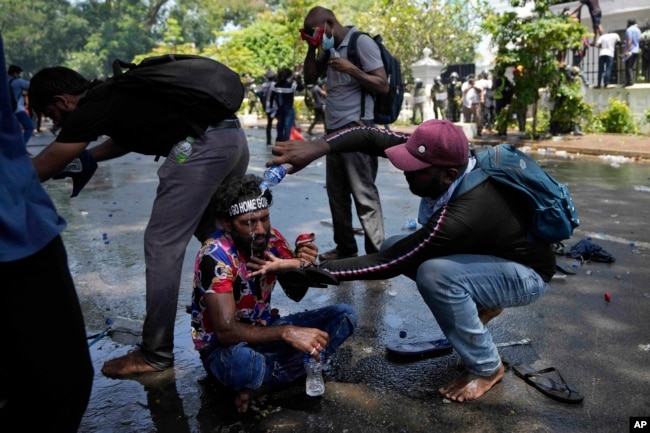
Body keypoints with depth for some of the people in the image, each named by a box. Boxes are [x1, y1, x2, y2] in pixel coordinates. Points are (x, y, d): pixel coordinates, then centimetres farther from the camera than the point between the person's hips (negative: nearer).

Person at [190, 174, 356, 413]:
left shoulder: (272, 239, -8)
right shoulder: (216, 256, -25)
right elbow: (226, 331, -30)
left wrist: (303, 266, -23)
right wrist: (287, 333, -38)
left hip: (265, 330, 7)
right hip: (223, 347, -7)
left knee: (344, 315, -6)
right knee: (244, 360, -43)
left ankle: (261, 385, -16)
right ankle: (288, 371, -7)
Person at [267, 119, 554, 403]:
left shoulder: (461, 216, -39)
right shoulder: (450, 157, -19)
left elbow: (387, 264, -33)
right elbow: (372, 137, -19)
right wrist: (317, 147, -35)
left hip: (526, 273, -8)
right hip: (488, 250, 8)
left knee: (435, 274, -36)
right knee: (393, 246, -6)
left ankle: (486, 368, -10)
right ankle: (481, 305, 11)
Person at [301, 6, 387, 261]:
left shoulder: (361, 42, -7)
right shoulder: (330, 48, 16)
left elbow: (383, 86, -11)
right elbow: (309, 78, 20)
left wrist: (350, 69, -19)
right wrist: (312, 48, 7)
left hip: (356, 129, -8)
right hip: (334, 129, 8)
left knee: (364, 194, -7)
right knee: (337, 193, 10)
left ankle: (376, 254, -1)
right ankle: (345, 247, 19)